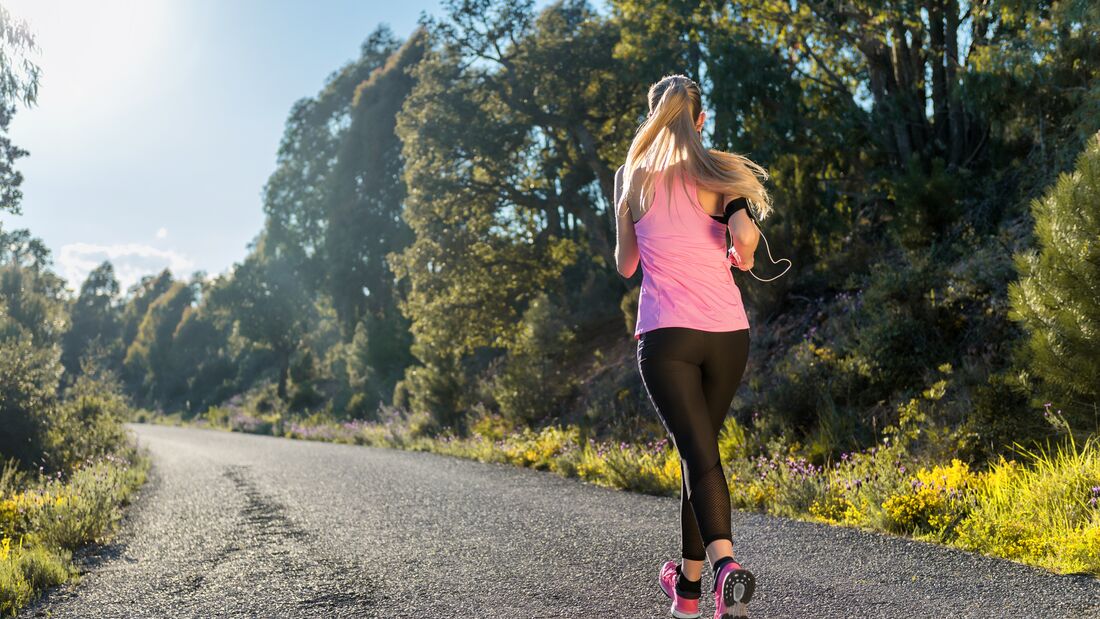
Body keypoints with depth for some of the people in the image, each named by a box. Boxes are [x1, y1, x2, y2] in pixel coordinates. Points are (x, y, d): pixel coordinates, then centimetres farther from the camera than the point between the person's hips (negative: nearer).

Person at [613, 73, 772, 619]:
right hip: (727, 333, 2)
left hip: (665, 335, -2)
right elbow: (746, 235, -15)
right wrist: (740, 261, 6)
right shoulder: (717, 172, 3)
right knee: (700, 448, 16)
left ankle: (726, 566, -30)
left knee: (699, 455, -5)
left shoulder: (631, 179, 6)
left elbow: (624, 265, 15)